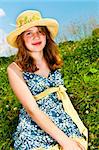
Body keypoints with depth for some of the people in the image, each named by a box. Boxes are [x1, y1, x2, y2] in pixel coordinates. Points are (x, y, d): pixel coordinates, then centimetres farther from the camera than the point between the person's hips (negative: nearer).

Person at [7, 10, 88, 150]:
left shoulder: (53, 61, 4)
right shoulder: (15, 69, -11)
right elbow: (32, 109, -17)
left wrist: (78, 123, 7)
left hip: (64, 123, 4)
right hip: (35, 131, -4)